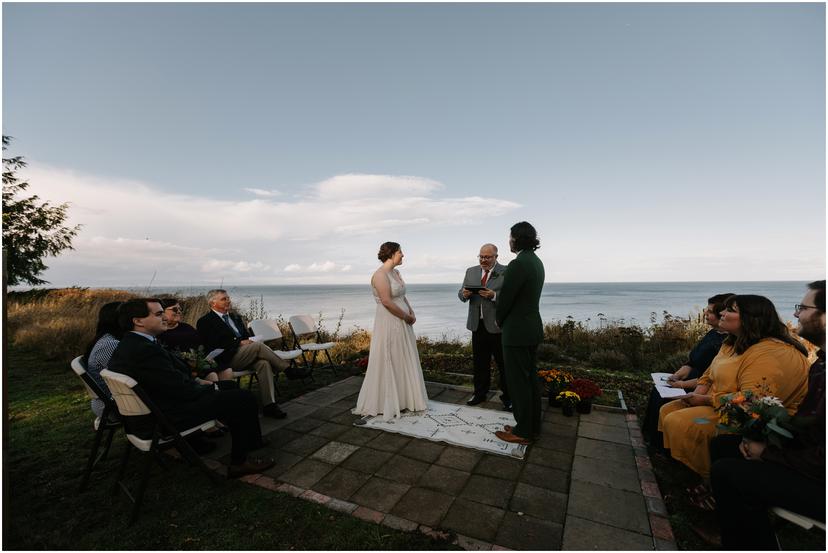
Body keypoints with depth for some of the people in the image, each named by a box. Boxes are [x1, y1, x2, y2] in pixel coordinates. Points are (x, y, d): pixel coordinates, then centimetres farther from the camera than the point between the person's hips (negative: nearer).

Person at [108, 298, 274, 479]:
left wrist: (197, 382, 3)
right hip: (167, 420, -11)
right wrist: (210, 387, -6)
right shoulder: (145, 350, -27)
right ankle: (239, 462, 8)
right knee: (244, 398, -8)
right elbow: (183, 390, -23)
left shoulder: (127, 344, 6)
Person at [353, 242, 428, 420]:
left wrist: (411, 313, 1)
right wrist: (407, 317, -12)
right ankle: (385, 404, 20)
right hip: (389, 324, -9)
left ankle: (402, 400, 31)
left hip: (403, 324, 9)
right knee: (388, 363, 3)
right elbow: (387, 302, -22)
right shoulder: (380, 275, -16)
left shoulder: (396, 273, 12)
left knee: (405, 362, 16)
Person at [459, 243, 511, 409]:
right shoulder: (471, 272, 10)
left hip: (498, 325, -4)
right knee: (480, 362, 14)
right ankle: (480, 394, 29)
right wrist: (464, 294, -13)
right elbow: (461, 295, 9)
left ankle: (507, 397, 20)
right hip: (477, 324, 5)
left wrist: (494, 295, -26)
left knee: (503, 363, 6)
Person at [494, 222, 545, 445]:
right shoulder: (536, 262, 10)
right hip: (532, 328, 10)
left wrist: (500, 321, 2)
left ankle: (523, 431, 16)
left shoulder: (518, 264, -20)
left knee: (518, 382, 2)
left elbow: (504, 299, -16)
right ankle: (533, 426, 30)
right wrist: (506, 321, 15)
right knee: (530, 379, 17)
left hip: (517, 332, -10)